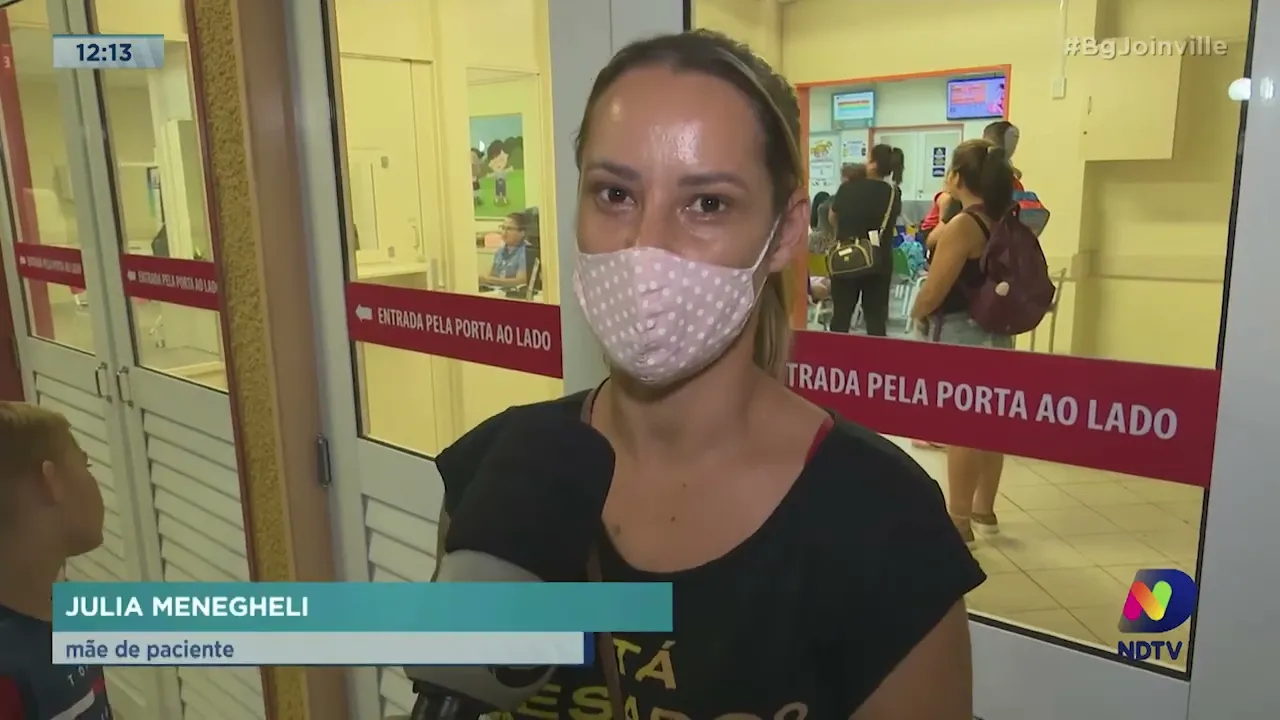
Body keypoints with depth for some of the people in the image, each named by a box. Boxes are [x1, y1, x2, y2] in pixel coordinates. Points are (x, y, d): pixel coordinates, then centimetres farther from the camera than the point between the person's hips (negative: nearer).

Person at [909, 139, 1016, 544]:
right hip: (994, 332, 8)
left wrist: (917, 315, 1)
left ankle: (959, 521, 9)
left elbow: (933, 292, -19)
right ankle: (983, 510, 30)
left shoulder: (962, 225, -18)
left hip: (958, 334, -8)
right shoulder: (1002, 222, 6)